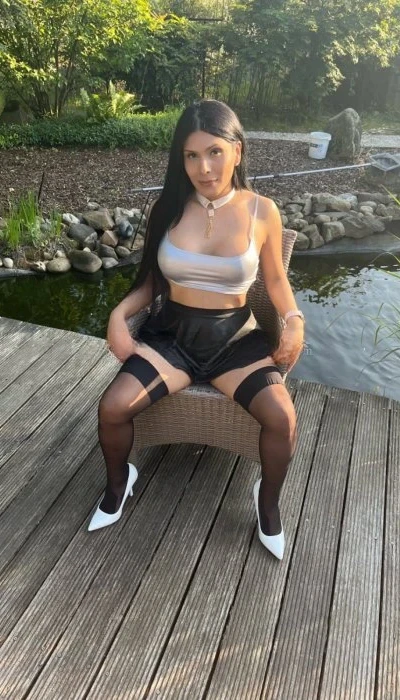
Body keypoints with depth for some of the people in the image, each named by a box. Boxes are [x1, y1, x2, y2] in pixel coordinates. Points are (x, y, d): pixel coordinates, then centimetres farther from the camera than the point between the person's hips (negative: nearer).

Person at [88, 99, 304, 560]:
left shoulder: (262, 212, -5)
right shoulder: (169, 208, -2)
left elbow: (275, 279, 6)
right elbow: (151, 281, 6)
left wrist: (294, 320, -13)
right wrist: (119, 314, -11)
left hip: (236, 338, -1)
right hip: (172, 334, 1)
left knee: (282, 417, -24)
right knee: (112, 407, -18)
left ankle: (268, 501, 11)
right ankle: (118, 482, 18)